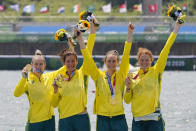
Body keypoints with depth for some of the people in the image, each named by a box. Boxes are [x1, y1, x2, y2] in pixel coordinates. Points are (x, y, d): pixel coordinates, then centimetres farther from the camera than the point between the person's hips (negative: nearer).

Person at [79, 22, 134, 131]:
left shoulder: (121, 76, 3)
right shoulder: (99, 76, 4)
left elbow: (126, 55, -5)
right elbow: (88, 59, -2)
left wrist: (130, 34, -14)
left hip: (118, 118, 0)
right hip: (103, 119, 0)